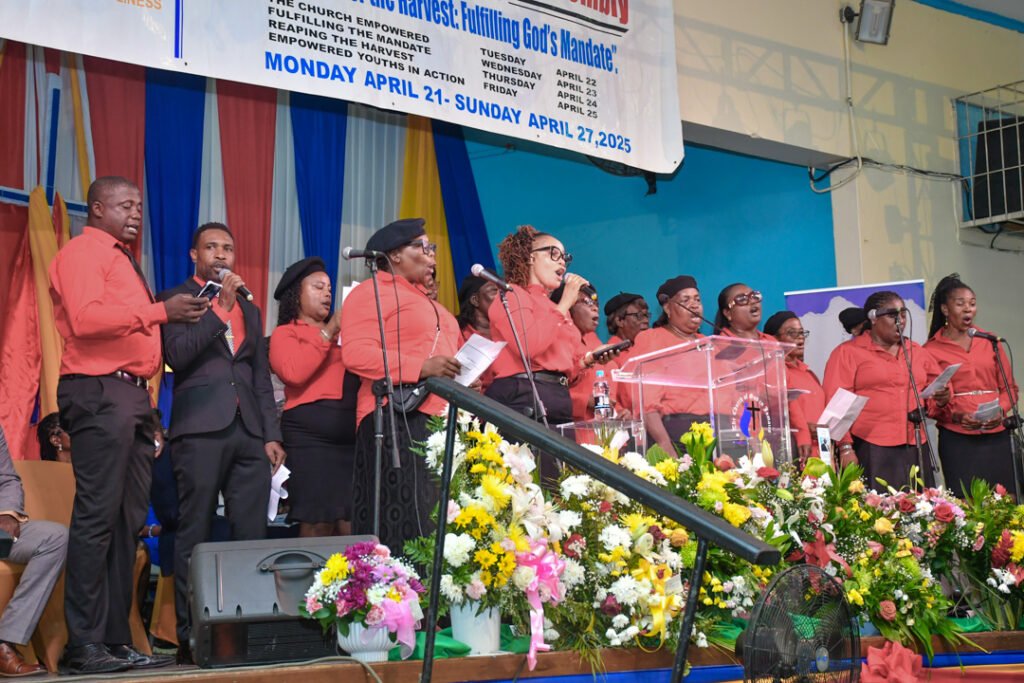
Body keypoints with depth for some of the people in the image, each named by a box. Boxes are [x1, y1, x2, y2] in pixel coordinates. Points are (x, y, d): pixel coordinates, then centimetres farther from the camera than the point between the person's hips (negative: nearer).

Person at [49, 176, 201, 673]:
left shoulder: (121, 260, 26)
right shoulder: (82, 252, -2)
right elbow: (84, 318, -19)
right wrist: (159, 311, -19)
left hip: (131, 394, 10)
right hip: (99, 392, -10)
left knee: (127, 522, 8)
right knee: (96, 516, -10)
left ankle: (117, 641, 11)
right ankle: (85, 645, -7)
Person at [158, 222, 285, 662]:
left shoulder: (249, 309, 23)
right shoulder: (175, 299, 7)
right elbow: (177, 356, -9)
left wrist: (271, 434, 11)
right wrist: (220, 308, -9)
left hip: (249, 432, 5)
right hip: (200, 430, -5)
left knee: (251, 536, 0)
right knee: (194, 536, -4)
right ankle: (190, 636, -1)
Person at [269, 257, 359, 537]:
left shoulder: (341, 332, 22)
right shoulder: (286, 333, 7)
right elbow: (294, 373, -13)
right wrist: (327, 333, -8)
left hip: (352, 435, 5)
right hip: (311, 435, -5)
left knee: (352, 526, 2)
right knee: (318, 525, -7)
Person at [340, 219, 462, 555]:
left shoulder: (427, 302, 28)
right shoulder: (371, 292, -1)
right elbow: (356, 353, -15)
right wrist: (421, 367, -21)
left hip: (439, 417, 9)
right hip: (398, 418, -9)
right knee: (402, 523, -13)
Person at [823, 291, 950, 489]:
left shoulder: (917, 351, 18)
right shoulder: (848, 352, 2)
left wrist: (940, 399, 1)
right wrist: (845, 447, -13)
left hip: (914, 450, 5)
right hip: (870, 452, -5)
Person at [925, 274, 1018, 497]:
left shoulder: (989, 342, 12)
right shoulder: (932, 350, 3)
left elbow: (1009, 387, 14)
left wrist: (1000, 410, -6)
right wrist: (956, 417, -15)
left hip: (996, 435, 3)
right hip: (957, 439, -3)